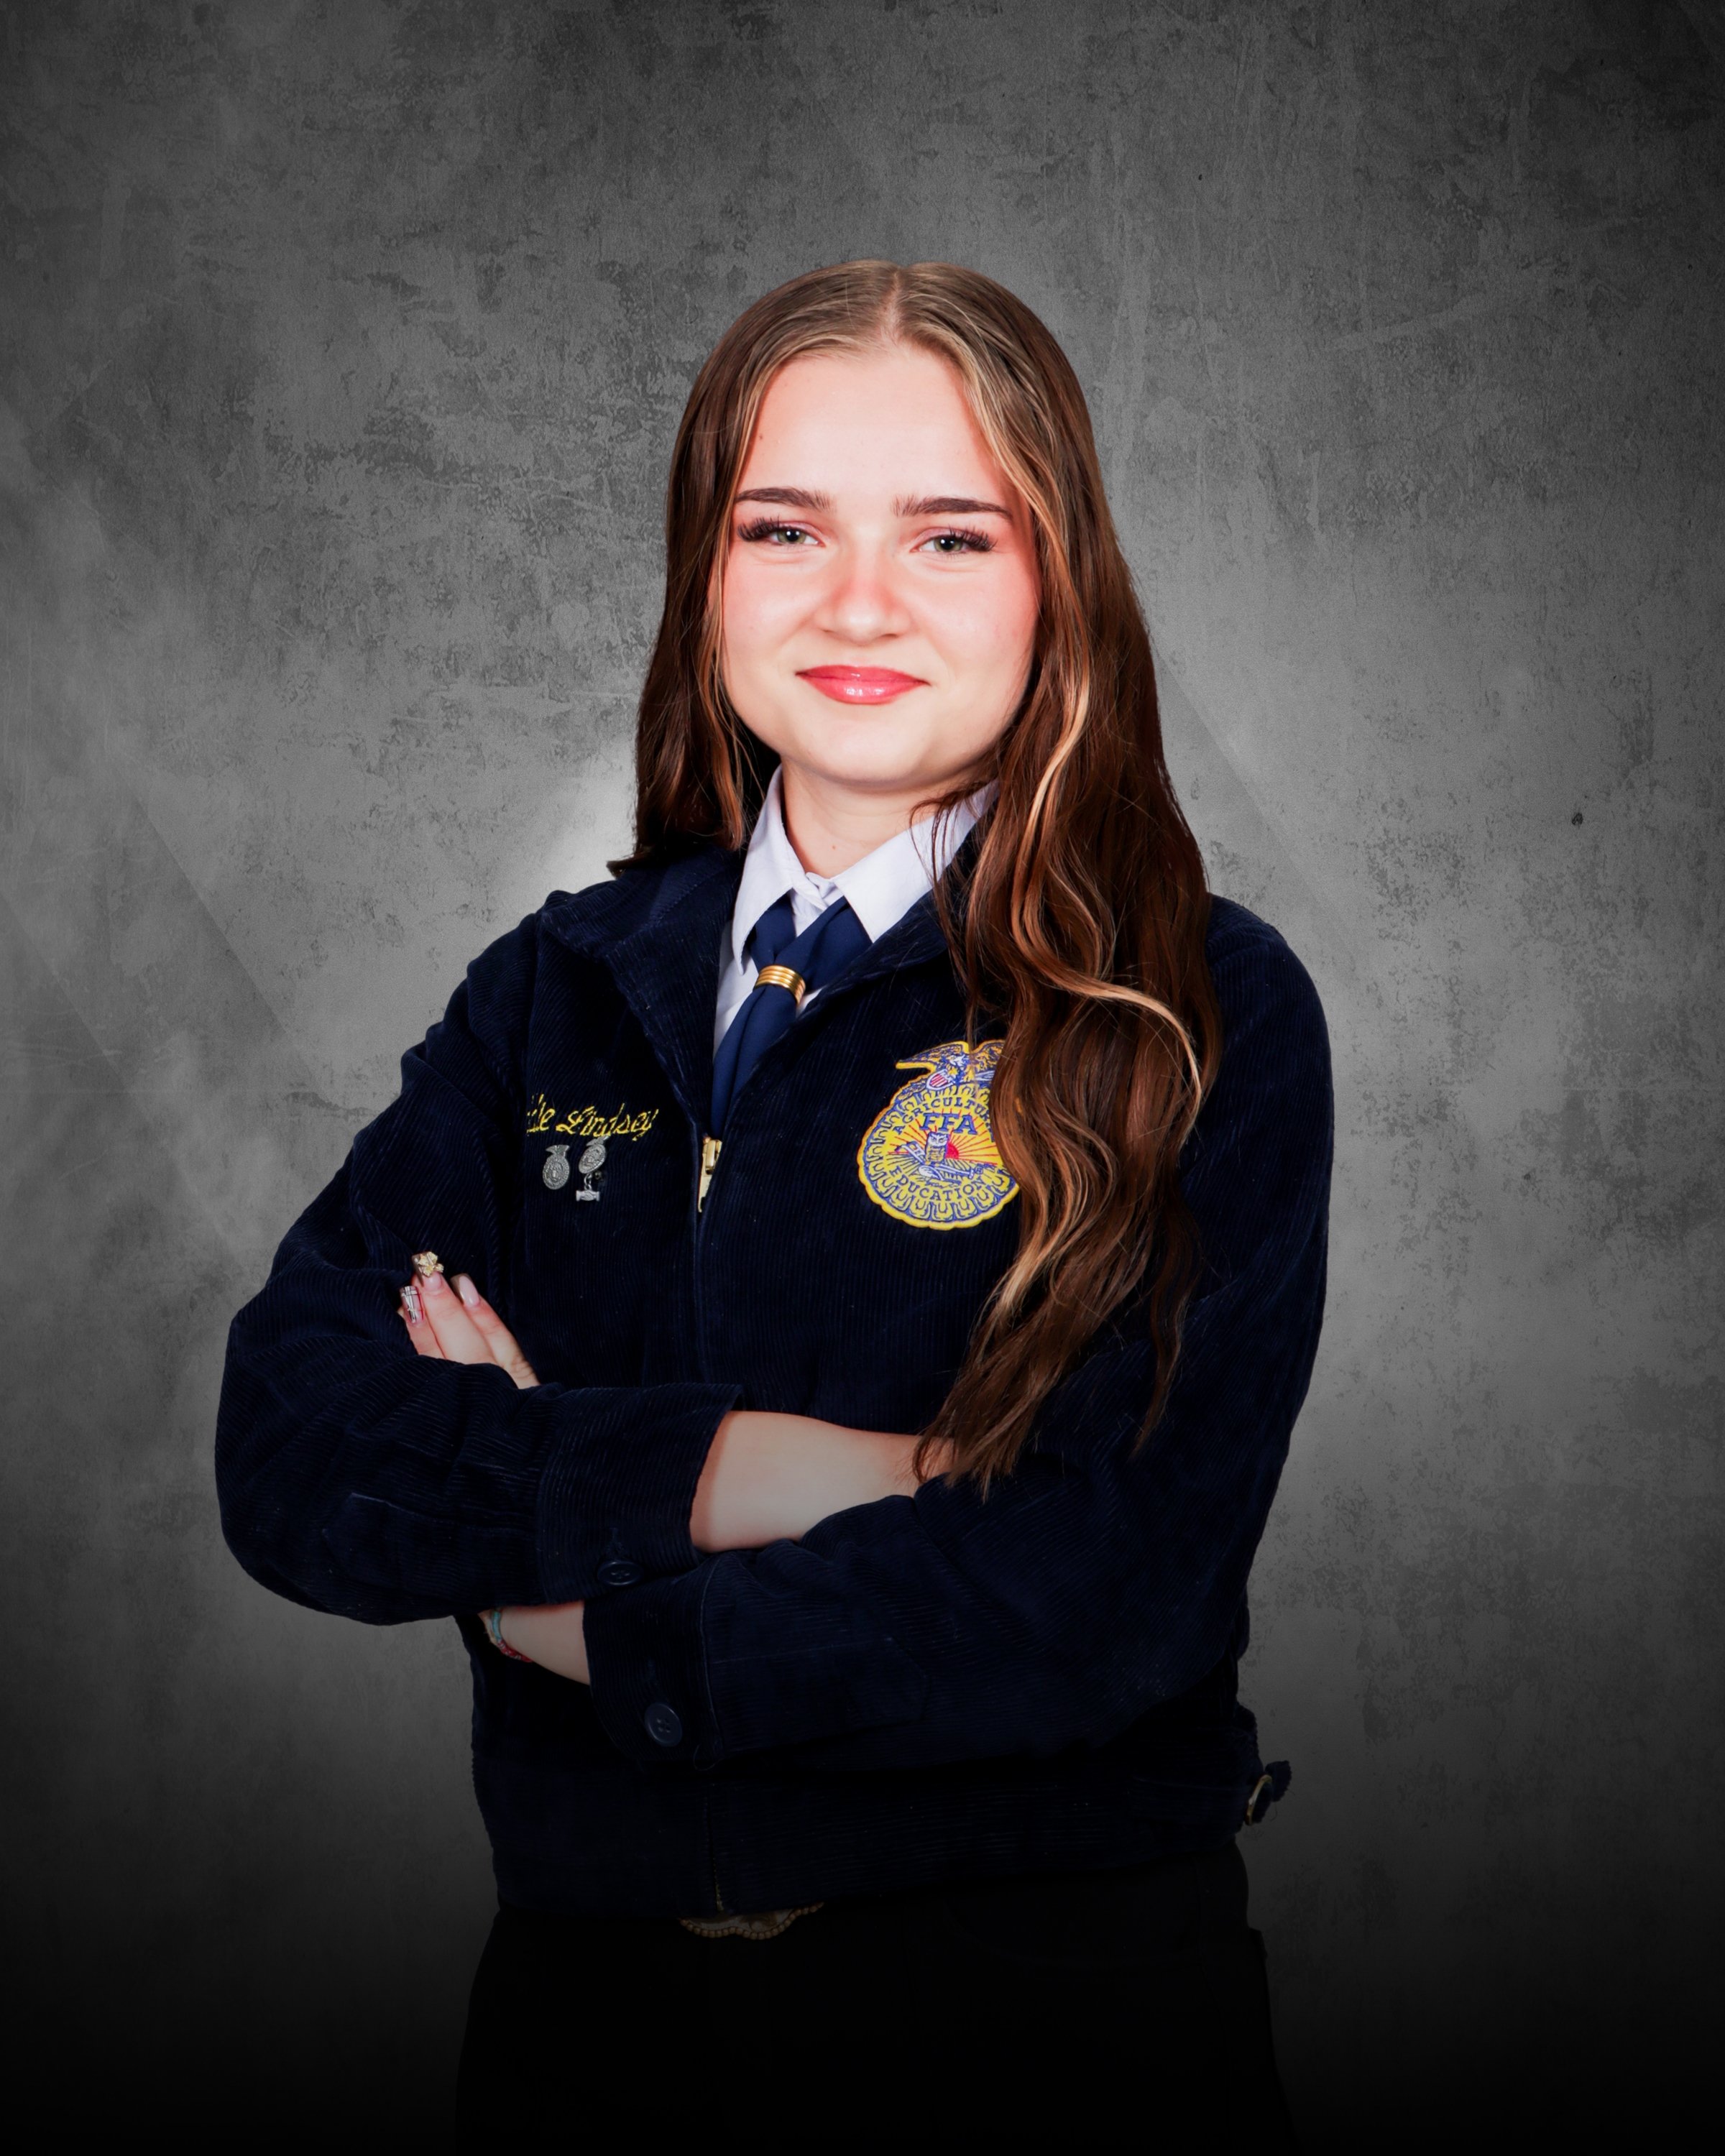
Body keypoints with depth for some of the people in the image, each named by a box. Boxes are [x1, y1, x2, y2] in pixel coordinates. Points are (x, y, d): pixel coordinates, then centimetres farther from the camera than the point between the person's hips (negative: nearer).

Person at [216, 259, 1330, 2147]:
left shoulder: (1207, 1019, -9)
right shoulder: (557, 994, 3)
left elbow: (1104, 1598, -18)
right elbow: (284, 1444, -7)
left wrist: (586, 1618, -11)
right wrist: (721, 1473, -21)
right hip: (581, 2004, 4)